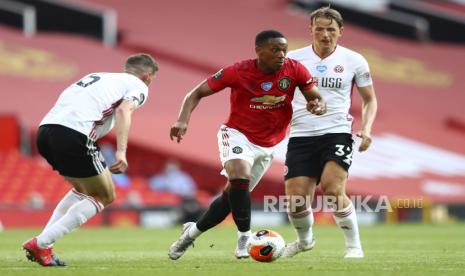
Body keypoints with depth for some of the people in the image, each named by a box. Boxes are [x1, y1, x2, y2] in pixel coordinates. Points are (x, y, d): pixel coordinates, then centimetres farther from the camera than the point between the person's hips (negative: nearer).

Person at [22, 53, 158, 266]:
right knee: (104, 197, 9)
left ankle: (44, 240, 14)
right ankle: (41, 244, -2)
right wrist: (121, 152, -18)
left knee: (84, 190, 27)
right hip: (74, 135, -7)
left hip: (45, 129, 8)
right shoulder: (138, 85, 13)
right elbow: (124, 110, -7)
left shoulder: (98, 76, 34)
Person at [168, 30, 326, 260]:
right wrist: (182, 121, -26)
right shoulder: (238, 72, -18)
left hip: (267, 145, 3)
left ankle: (192, 232, 27)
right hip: (237, 135, -3)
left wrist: (317, 106, -29)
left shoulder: (294, 70, -13)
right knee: (239, 175, -31)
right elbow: (197, 93, -10)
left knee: (233, 195, 7)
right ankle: (244, 237, -18)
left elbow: (317, 100, -4)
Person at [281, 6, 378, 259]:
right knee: (295, 198, -6)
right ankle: (304, 240, 27)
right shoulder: (293, 59, 5)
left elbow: (369, 100, 13)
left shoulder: (354, 61, 4)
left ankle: (354, 245, -3)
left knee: (333, 190, -23)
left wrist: (366, 129, -2)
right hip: (301, 135, 2)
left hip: (337, 133, -2)